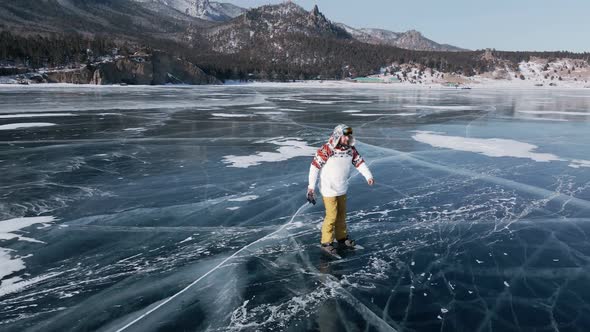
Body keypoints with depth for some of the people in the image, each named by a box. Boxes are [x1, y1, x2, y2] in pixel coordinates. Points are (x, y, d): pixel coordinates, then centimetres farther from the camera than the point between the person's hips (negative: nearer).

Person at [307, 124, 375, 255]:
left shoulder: (350, 149, -1)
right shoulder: (326, 150, -20)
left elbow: (359, 162, 3)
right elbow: (315, 166, -17)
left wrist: (368, 176, -12)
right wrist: (311, 186, -17)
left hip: (342, 189, 6)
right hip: (328, 189, -6)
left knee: (342, 214, 17)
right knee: (332, 216, -1)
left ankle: (342, 238, 35)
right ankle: (326, 243, 15)